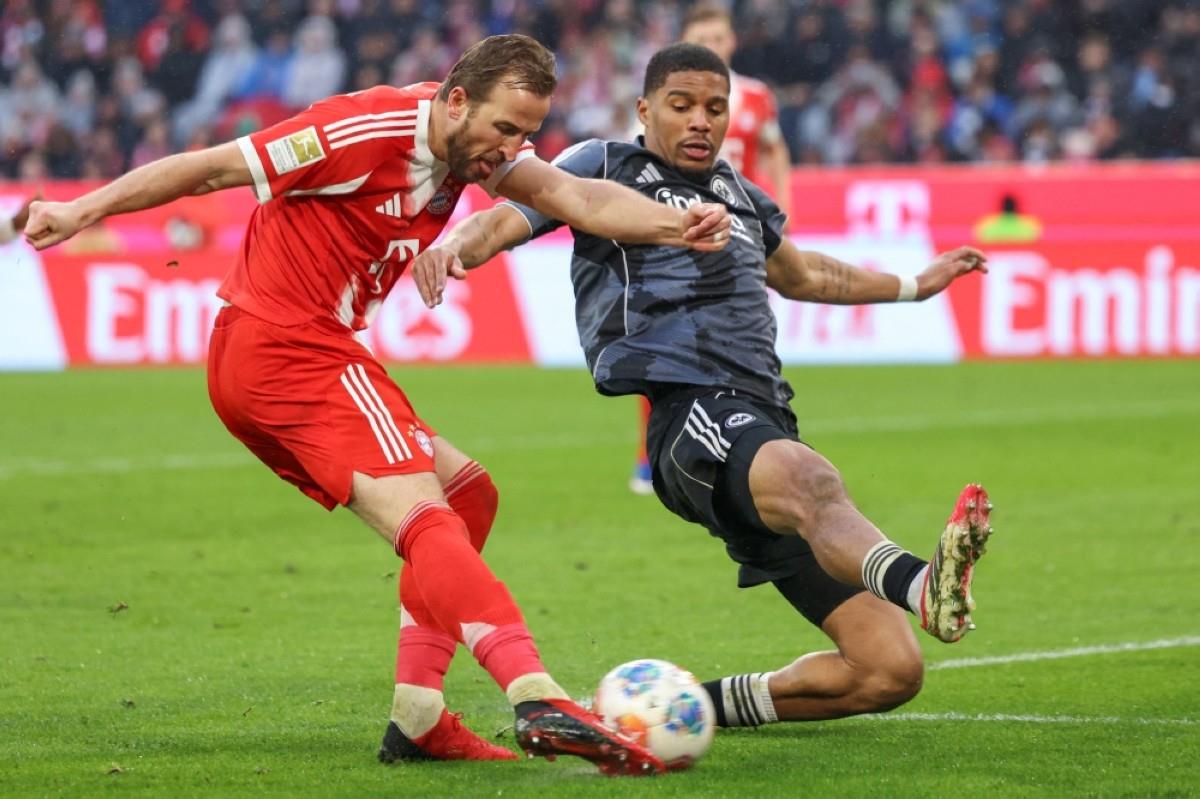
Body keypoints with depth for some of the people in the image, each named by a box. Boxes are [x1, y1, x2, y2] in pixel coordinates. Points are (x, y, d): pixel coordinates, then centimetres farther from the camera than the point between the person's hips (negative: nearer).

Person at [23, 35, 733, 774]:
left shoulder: (475, 143, 7)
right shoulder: (370, 131, -18)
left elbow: (573, 196, -7)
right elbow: (214, 168, -14)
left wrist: (672, 225, -24)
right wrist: (84, 212, -13)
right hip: (289, 350, -10)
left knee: (466, 493, 13)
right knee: (425, 518, -21)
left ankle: (418, 721, 8)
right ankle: (541, 705, -36)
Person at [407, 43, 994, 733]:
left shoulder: (740, 195, 30)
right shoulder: (606, 166, 14)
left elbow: (800, 274, 49)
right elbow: (508, 219, 2)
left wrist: (917, 285, 57)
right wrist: (454, 246, -22)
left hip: (764, 419, 7)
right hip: (683, 414, -7)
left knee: (891, 670, -7)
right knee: (809, 476, -44)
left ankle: (712, 703, 8)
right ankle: (919, 586, -74)